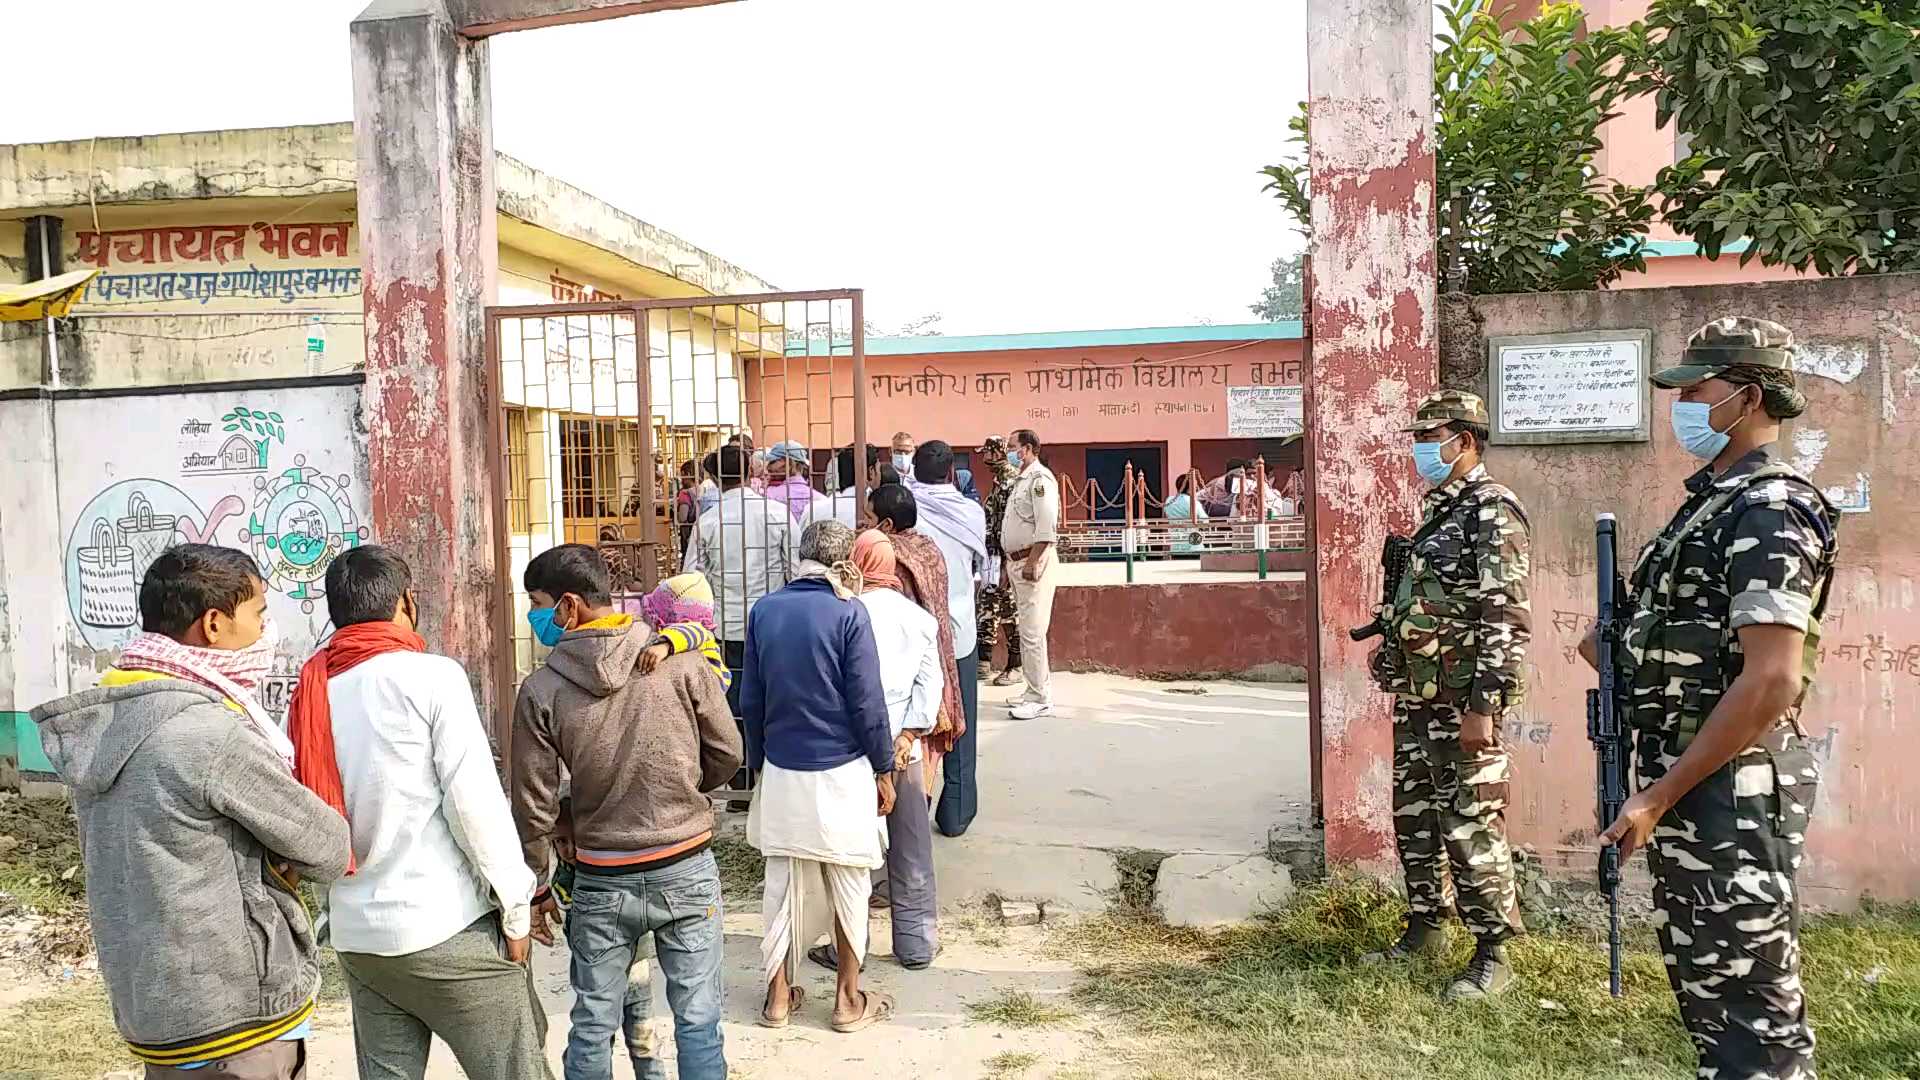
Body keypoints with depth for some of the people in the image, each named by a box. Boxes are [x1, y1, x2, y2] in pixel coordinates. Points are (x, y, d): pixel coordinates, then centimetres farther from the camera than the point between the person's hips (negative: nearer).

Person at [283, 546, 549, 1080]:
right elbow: (477, 803, -14)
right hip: (449, 928, -6)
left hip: (357, 936, 6)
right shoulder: (432, 676, -11)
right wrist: (515, 909, -7)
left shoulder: (309, 694, 4)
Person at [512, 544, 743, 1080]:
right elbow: (728, 754, -1)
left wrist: (534, 890, 9)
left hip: (602, 883, 0)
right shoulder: (682, 664, -10)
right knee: (699, 1021, 11)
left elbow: (534, 806, -5)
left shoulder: (541, 691, -10)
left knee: (591, 1027, 17)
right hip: (687, 871, 0)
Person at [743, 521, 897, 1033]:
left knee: (783, 881, 14)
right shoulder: (849, 613, -13)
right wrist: (884, 769, -1)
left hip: (781, 770, 4)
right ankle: (848, 999, 20)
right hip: (841, 771, -4)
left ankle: (779, 995, 23)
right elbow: (867, 702, -12)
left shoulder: (764, 611, 1)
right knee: (849, 884, 10)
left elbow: (751, 698, 7)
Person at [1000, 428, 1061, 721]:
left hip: (1033, 560, -10)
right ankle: (1036, 691, 20)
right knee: (1027, 629, 13)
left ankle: (1040, 699, -7)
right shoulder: (1021, 480, 20)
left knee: (1032, 631, -11)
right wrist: (1013, 563, 17)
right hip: (1017, 561, 10)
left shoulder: (1040, 478, -11)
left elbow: (1046, 526, -20)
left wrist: (1032, 562, -23)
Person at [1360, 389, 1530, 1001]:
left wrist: (1483, 708, -22)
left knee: (1470, 828, -2)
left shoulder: (1492, 513, -12)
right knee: (1413, 818, 16)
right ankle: (1424, 927, 30)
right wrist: (1394, 674, 19)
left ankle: (1493, 957, 9)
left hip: (1464, 703, -9)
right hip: (1417, 699, 9)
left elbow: (1508, 620, -19)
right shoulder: (1436, 510, 16)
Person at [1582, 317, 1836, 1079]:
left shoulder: (1768, 511, -17)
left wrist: (1658, 795, -21)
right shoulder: (1711, 501, 13)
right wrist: (1623, 651, 4)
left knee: (1751, 1005, 2)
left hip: (1729, 791, -10)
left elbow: (1772, 681, -24)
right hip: (1682, 783, 10)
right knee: (1704, 985, 20)